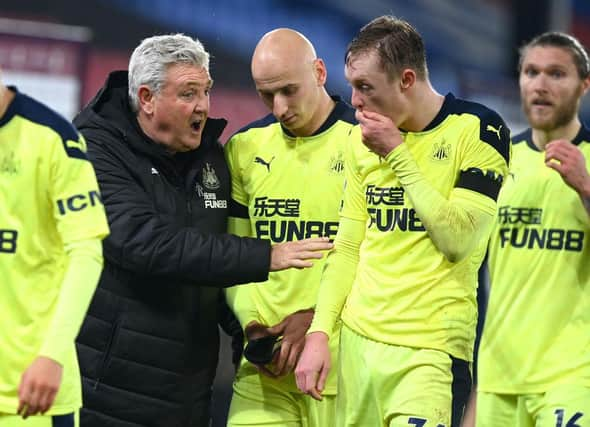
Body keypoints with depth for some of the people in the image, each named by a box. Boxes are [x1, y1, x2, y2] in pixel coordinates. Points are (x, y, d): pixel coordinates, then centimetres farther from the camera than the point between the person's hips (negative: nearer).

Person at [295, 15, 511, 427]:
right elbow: (347, 249, 14)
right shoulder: (363, 141, 11)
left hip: (429, 349, -5)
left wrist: (397, 154, -12)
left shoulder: (478, 129, -6)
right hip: (357, 341, 5)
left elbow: (459, 240, -14)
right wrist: (319, 333, 4)